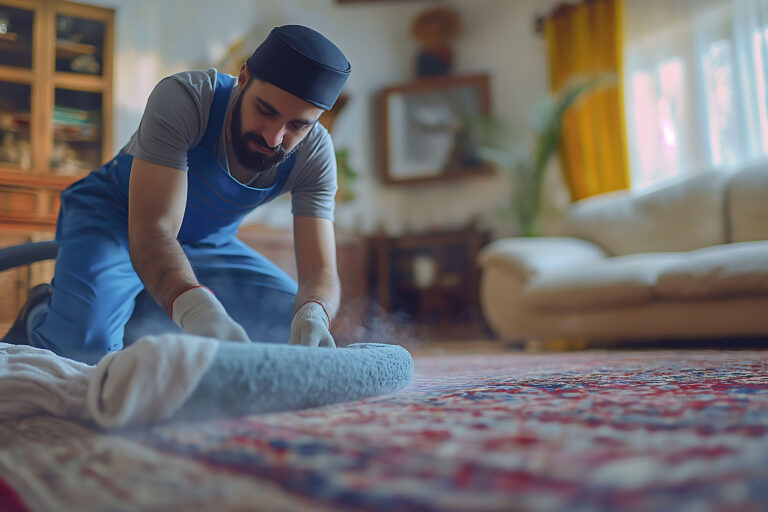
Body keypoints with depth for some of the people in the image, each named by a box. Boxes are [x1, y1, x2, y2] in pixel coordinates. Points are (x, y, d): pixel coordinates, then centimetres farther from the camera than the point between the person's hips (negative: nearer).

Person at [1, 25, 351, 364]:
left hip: (205, 244, 5)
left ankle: (136, 317, 2)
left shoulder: (315, 155, -21)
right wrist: (198, 310, -61)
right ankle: (40, 315, 8)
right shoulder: (183, 98, -31)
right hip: (115, 218, -4)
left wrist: (313, 315, -52)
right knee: (85, 342, -31)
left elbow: (320, 271, -26)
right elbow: (152, 230, -41)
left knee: (295, 323, -12)